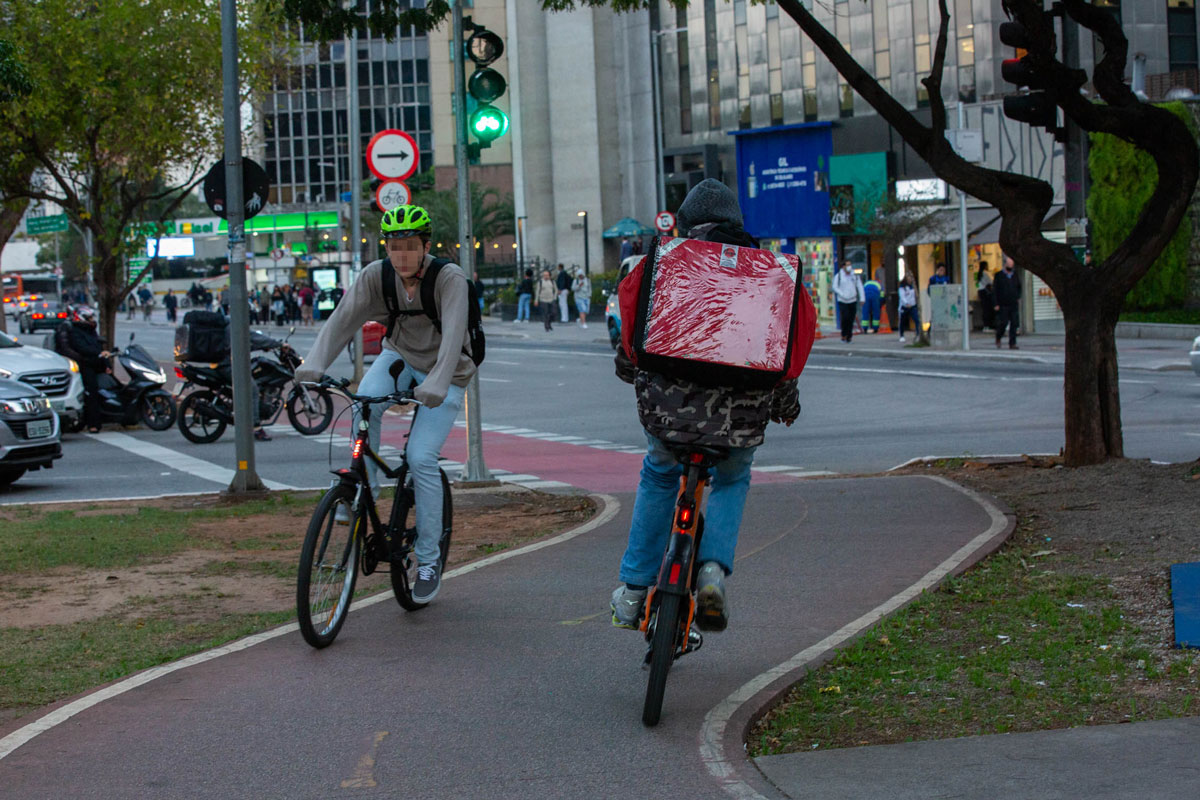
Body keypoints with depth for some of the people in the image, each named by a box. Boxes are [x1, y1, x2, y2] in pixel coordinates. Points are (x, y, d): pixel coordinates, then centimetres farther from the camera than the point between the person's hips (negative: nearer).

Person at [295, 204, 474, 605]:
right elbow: (342, 319, -24)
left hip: (444, 372, -3)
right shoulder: (377, 275, -17)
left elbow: (454, 332, -39)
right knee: (365, 403, -30)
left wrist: (437, 384, -55)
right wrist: (314, 365, -40)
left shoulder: (449, 278, -27)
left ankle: (429, 560, -4)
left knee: (421, 457, -16)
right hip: (400, 355, 3)